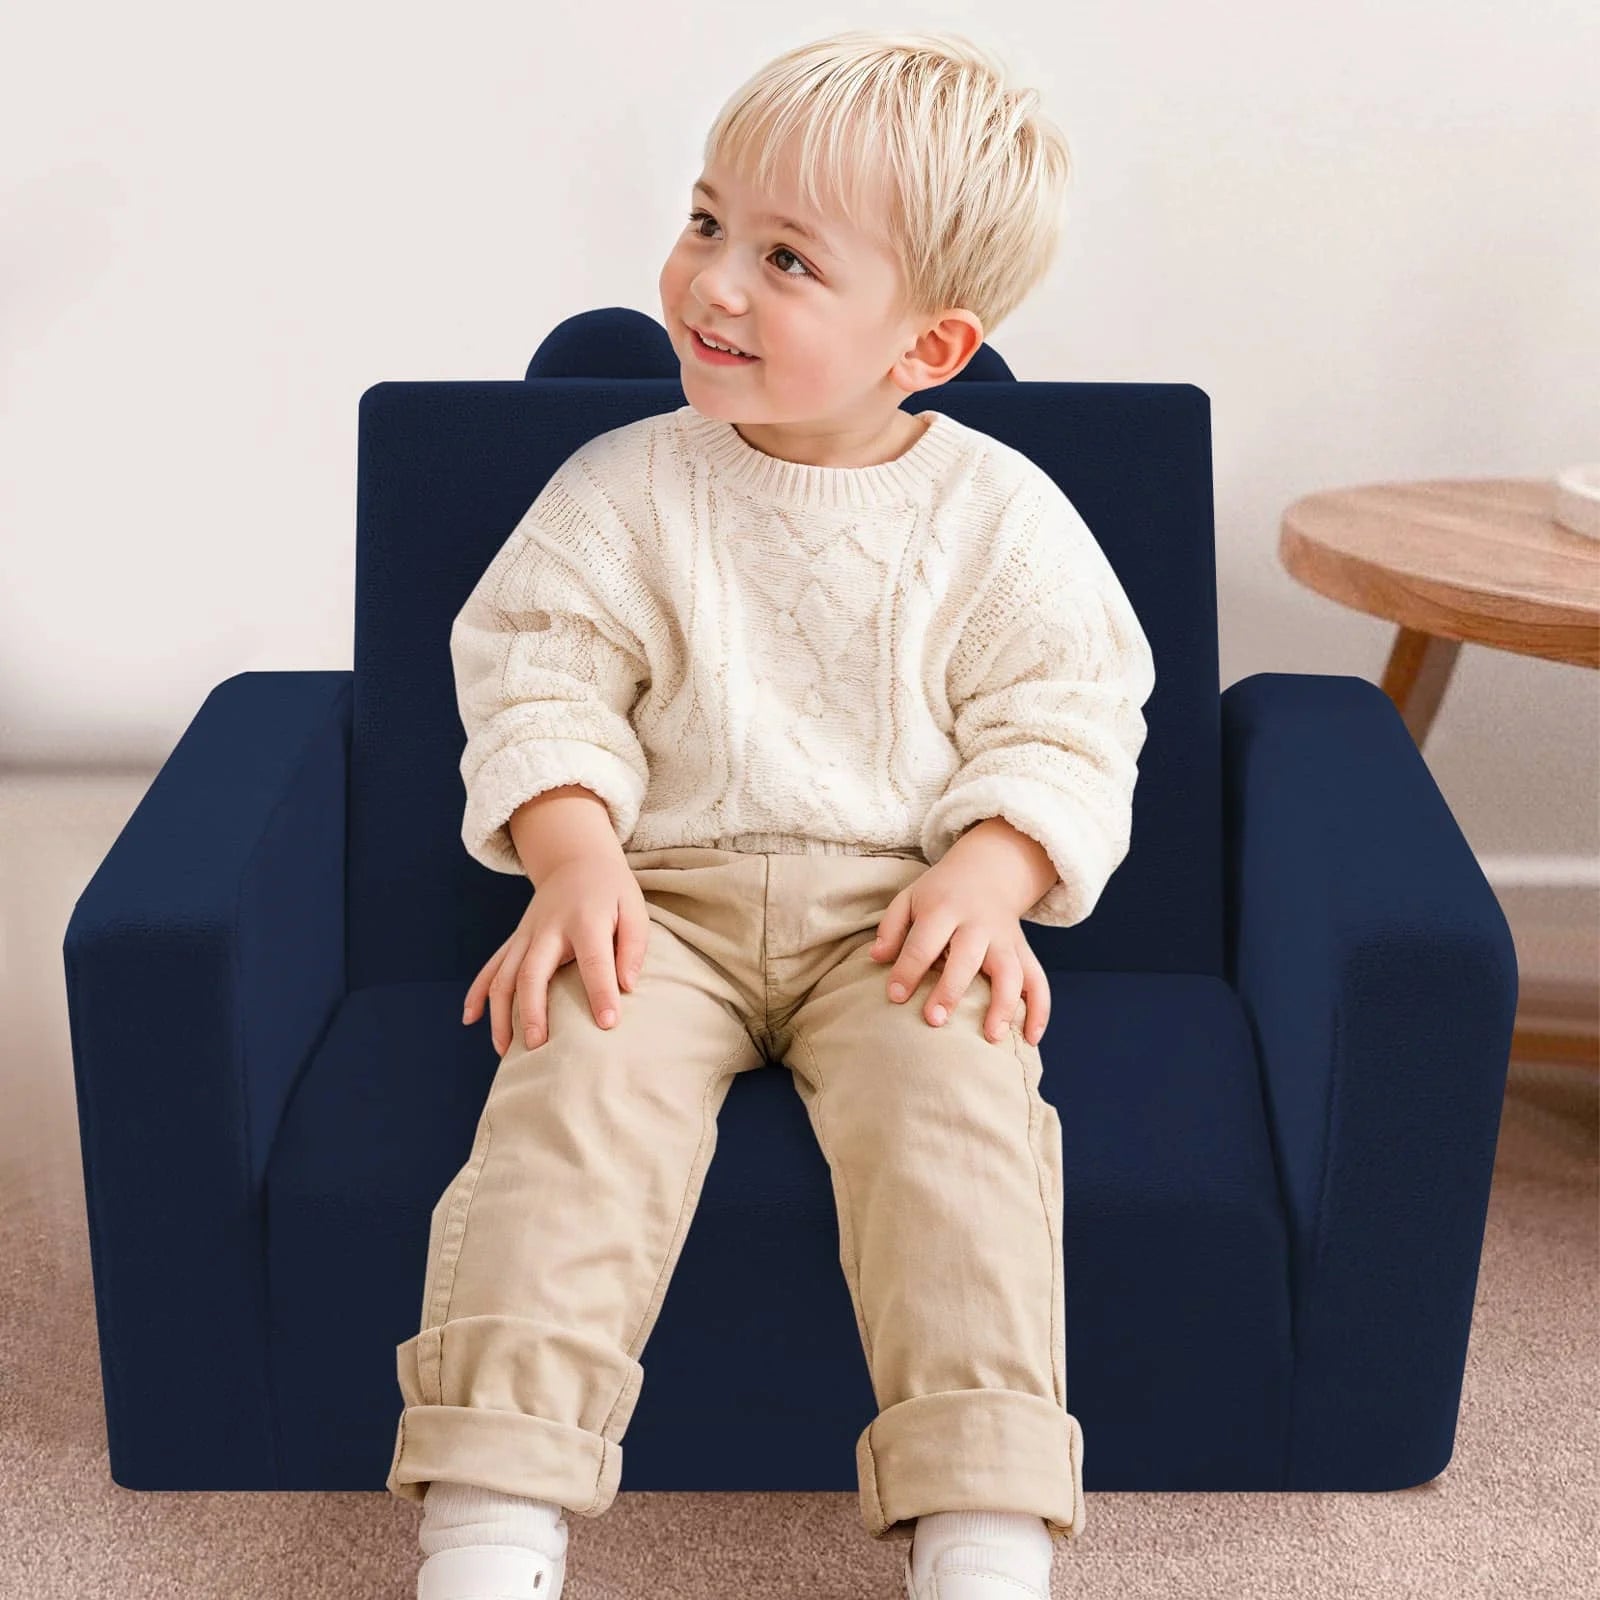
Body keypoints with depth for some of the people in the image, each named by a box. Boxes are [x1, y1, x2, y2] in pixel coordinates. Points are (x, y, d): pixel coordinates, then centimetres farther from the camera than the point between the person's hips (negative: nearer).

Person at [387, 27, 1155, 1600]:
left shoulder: (998, 516, 2)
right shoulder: (624, 490, 4)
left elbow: (1064, 723, 3)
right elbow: (540, 682, 2)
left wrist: (988, 876, -15)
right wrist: (574, 855, -16)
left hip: (897, 908, 0)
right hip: (664, 895, 1)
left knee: (955, 1108, -29)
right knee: (580, 1089, -27)